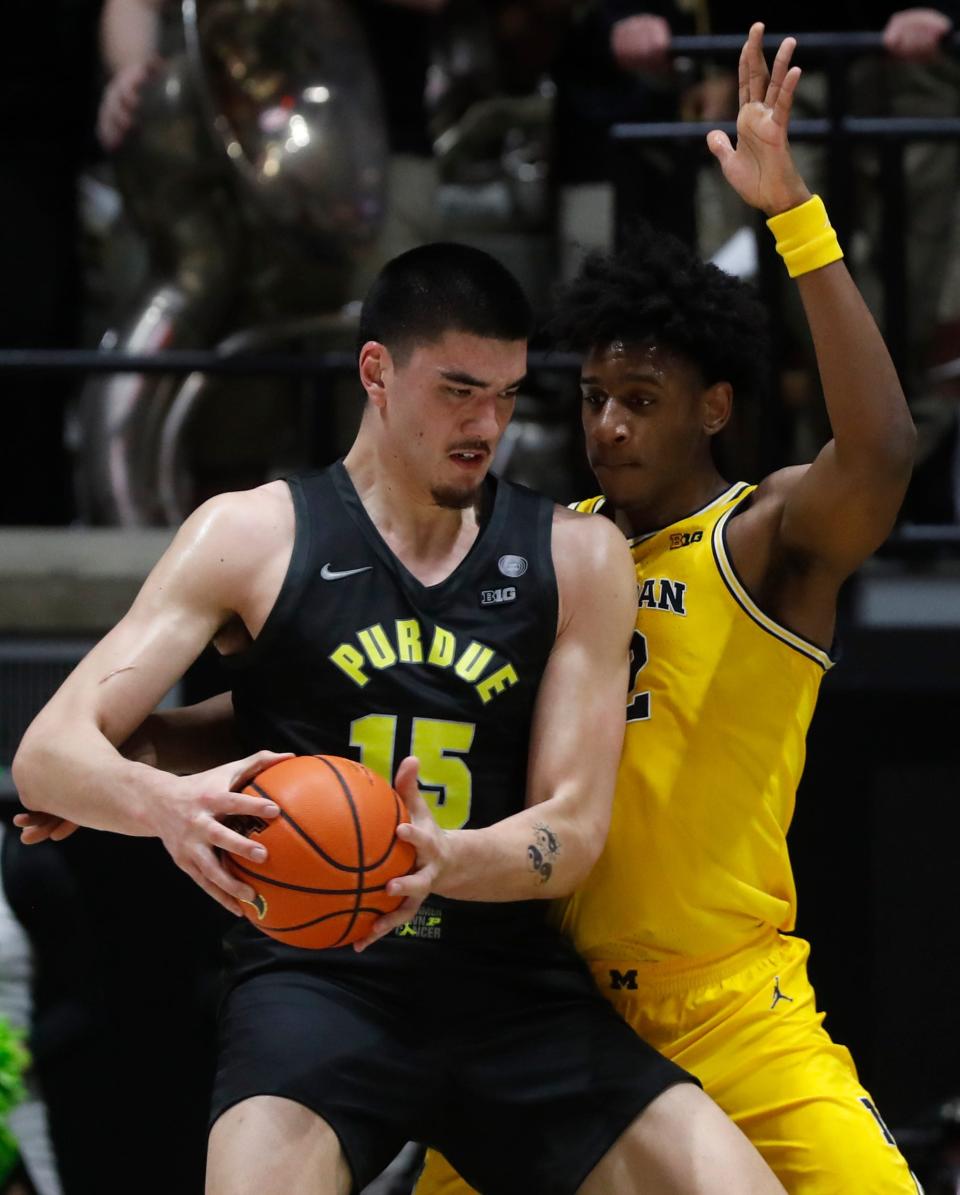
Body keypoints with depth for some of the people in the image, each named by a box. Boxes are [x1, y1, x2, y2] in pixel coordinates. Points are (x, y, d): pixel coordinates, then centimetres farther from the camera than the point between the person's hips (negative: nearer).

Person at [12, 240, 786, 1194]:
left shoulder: (575, 558, 7)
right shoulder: (252, 536, 1)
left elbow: (574, 830, 1)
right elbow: (47, 754, -5)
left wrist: (442, 862, -23)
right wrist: (167, 803, -29)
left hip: (512, 985, 3)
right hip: (313, 976, -3)